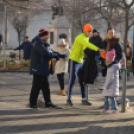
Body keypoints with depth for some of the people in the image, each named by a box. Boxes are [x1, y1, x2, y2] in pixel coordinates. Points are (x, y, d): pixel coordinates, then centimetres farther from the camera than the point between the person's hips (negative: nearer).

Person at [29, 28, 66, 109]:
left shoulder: (44, 44, 16)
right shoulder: (38, 44, -18)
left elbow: (50, 52, 22)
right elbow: (46, 53, -27)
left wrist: (60, 55, 5)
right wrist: (55, 55, -12)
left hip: (44, 69, 10)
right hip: (38, 69, -10)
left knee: (46, 86, 13)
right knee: (36, 87, -4)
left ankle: (48, 102, 19)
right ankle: (33, 103, 3)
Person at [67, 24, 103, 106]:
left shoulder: (87, 38, 11)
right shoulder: (80, 37, -20)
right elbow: (88, 45, -36)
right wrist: (98, 49, -45)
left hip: (80, 61, 9)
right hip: (74, 61, -9)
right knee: (72, 80, -5)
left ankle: (84, 99, 12)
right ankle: (69, 99, 4)